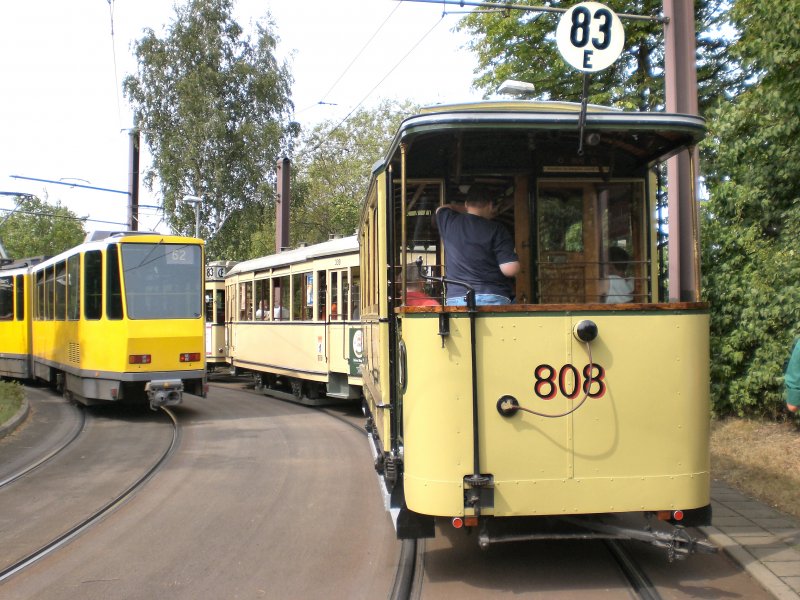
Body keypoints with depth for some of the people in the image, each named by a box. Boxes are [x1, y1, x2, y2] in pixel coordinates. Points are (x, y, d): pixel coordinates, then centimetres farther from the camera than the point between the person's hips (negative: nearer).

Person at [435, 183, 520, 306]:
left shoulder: (448, 222, 8)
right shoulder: (497, 229, -2)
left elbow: (441, 209, 33)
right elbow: (511, 270, -9)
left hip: (456, 298, 3)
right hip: (493, 299, -3)